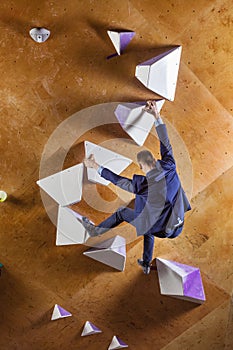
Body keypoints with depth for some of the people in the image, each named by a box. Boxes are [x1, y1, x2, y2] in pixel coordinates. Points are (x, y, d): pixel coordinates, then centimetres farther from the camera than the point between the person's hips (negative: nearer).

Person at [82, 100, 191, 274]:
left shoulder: (142, 184, -29)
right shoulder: (169, 168, -19)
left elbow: (118, 180, -17)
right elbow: (165, 144, -8)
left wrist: (96, 167, -8)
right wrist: (157, 116, -3)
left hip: (158, 226, -5)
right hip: (177, 224, 5)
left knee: (122, 212, 18)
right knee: (148, 231, 38)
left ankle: (96, 230, 41)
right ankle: (146, 264, 51)